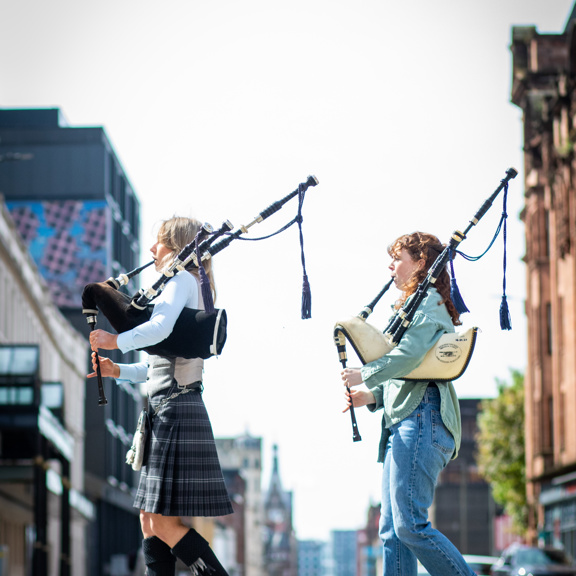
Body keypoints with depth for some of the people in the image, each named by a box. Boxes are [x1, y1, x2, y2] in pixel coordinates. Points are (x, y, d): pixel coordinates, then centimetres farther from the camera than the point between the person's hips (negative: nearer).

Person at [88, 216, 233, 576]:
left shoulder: (183, 279, -5)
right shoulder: (190, 288, 24)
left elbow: (160, 327, -26)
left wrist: (116, 341, -14)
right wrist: (118, 371, 14)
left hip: (177, 410, -10)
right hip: (167, 410, 10)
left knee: (165, 524, -12)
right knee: (151, 522, 8)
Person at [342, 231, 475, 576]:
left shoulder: (428, 302, -4)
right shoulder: (415, 306, 27)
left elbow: (409, 354, -20)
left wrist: (364, 376, -9)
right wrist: (373, 396, 14)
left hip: (421, 418, -10)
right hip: (403, 422, 10)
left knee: (410, 524, -16)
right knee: (393, 530, 3)